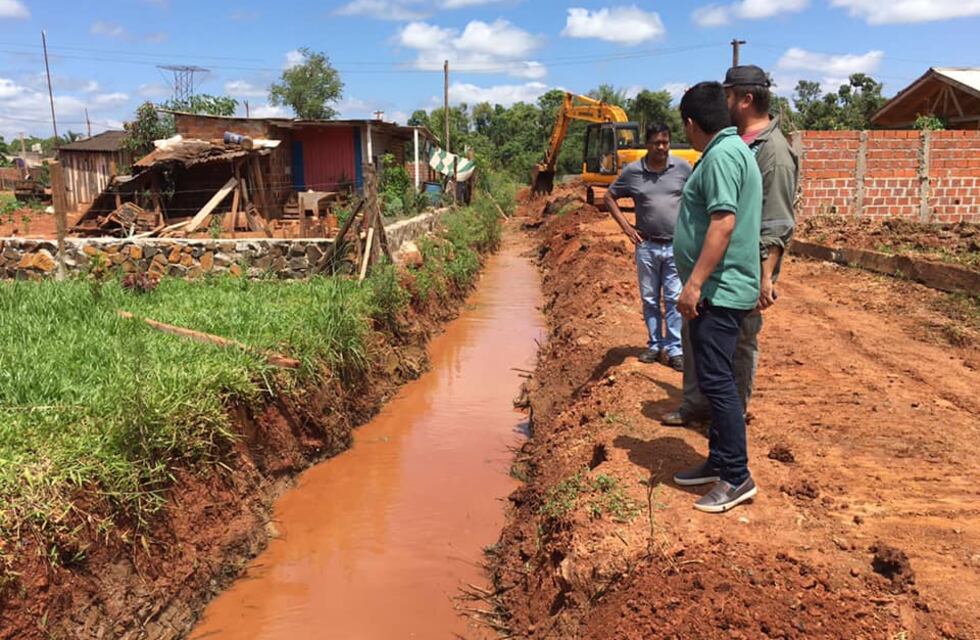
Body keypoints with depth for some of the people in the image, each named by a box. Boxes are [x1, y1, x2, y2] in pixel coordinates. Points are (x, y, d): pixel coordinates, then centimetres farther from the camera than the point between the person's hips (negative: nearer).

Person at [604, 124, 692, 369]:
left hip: (676, 245, -1)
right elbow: (609, 198, 9)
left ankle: (674, 349, 6)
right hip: (647, 246, 1)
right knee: (649, 300, 10)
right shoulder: (632, 171, -2)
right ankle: (655, 345, 22)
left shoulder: (682, 167, -3)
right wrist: (625, 226, 2)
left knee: (674, 300, -1)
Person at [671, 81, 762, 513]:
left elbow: (723, 223, -25)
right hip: (719, 291, 11)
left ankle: (737, 478, 1)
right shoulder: (731, 149, 17)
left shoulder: (722, 155, -15)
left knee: (716, 381, -7)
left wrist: (694, 283, -25)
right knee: (716, 380, 16)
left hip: (718, 292, -11)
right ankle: (719, 461, 26)